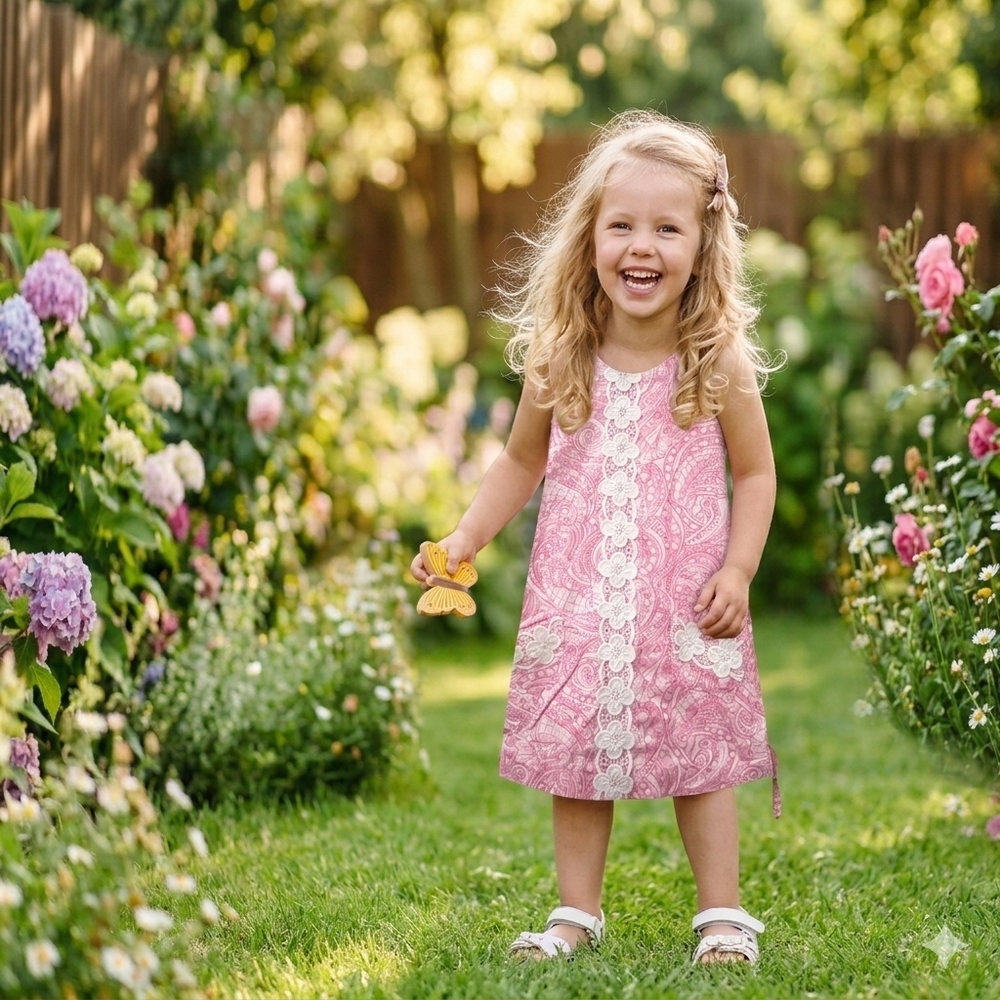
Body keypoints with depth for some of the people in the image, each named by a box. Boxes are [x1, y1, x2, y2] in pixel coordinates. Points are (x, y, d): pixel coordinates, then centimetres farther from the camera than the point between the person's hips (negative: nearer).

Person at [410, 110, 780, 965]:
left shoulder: (721, 361, -9)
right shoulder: (560, 358, -4)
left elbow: (755, 474, -1)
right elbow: (523, 460, 10)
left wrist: (738, 570, -11)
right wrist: (466, 539, 2)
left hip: (686, 602, -2)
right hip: (578, 597, 2)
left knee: (699, 749, 5)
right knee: (576, 745, 9)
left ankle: (723, 914, 18)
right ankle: (577, 912, 22)